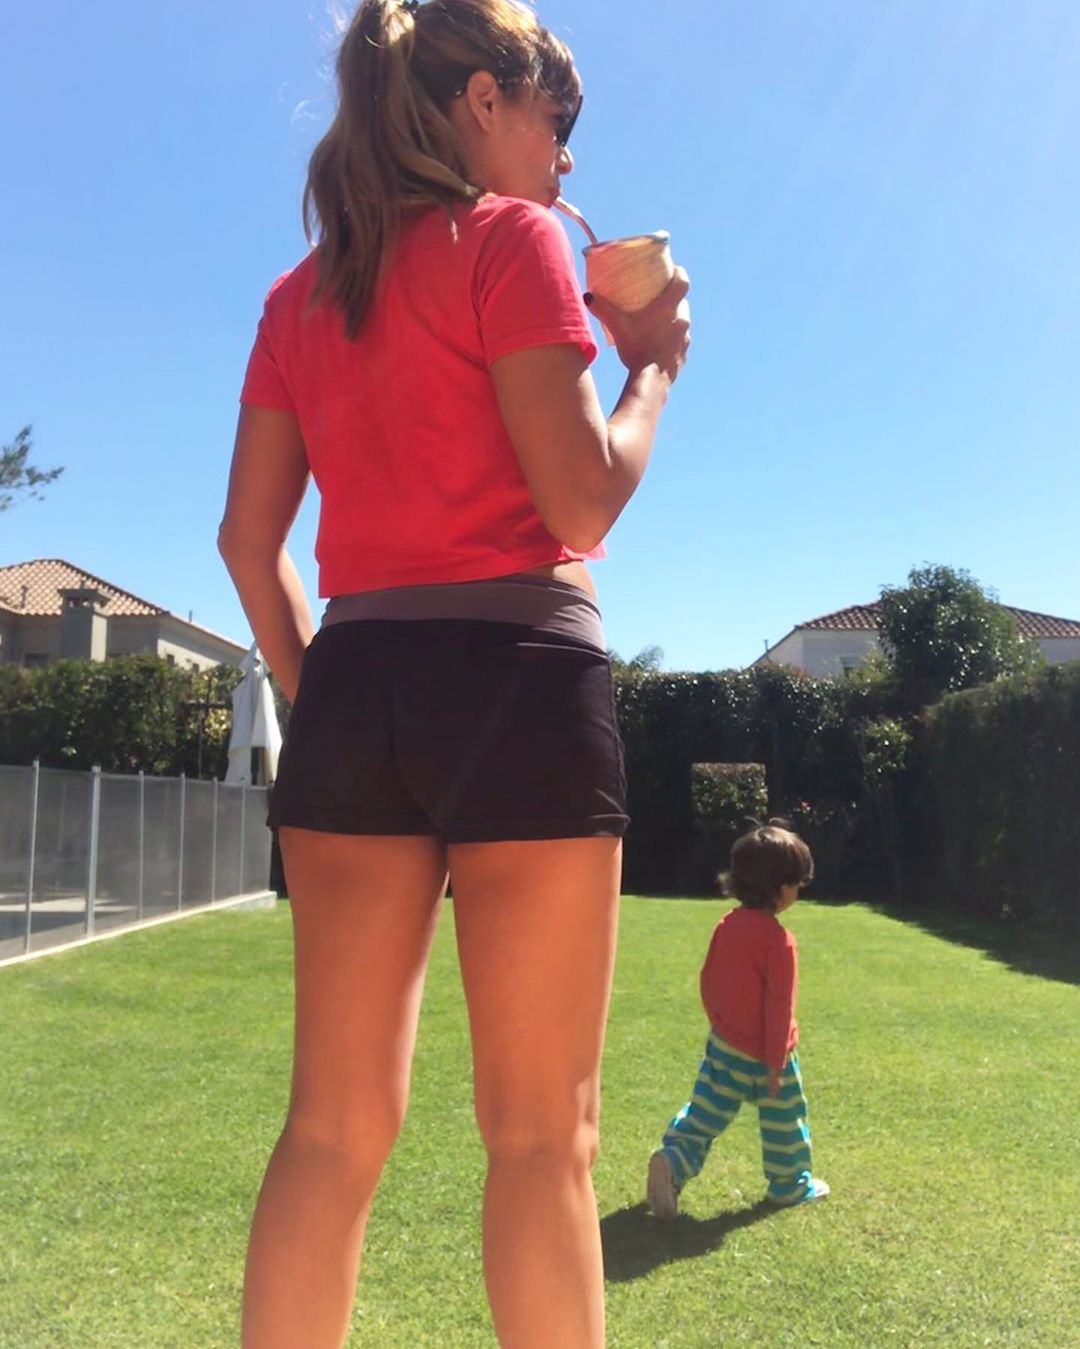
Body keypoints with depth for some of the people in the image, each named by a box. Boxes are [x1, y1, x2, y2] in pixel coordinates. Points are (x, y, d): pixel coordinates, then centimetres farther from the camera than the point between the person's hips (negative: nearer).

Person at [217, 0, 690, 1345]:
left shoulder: (301, 293, 18)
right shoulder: (511, 239, -1)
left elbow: (248, 538, 14)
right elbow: (581, 500, -10)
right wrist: (655, 363, 7)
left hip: (354, 683, 6)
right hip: (515, 679, -6)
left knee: (336, 1122, 10)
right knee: (542, 1130, 3)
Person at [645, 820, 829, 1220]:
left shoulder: (727, 925, -1)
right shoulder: (779, 941, -23)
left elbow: (708, 981, 9)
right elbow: (779, 1007, -20)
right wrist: (776, 1061, -13)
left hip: (723, 1045, 6)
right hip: (762, 1054, -6)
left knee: (705, 1112, 10)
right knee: (784, 1118, 15)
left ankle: (673, 1160, -8)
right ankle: (790, 1183, 30)